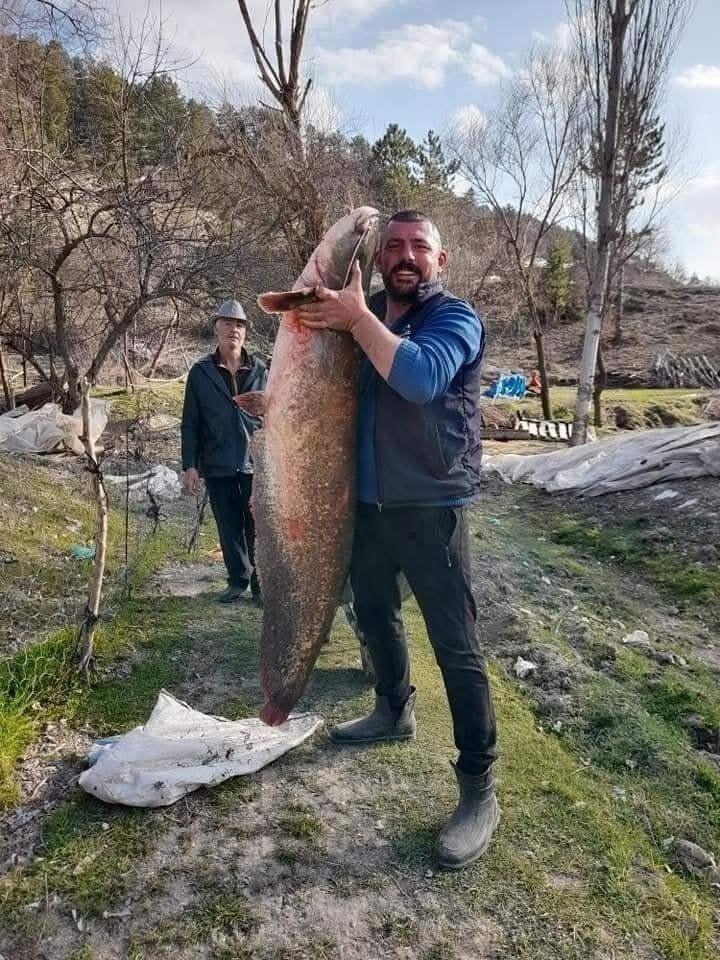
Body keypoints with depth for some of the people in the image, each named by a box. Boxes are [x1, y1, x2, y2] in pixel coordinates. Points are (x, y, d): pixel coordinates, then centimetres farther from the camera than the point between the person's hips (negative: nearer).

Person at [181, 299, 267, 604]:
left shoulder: (259, 369, 3)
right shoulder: (200, 372, 2)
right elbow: (190, 422, 2)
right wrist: (190, 465, -2)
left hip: (255, 463, -1)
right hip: (217, 465, 1)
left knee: (257, 527, 2)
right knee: (229, 527, 11)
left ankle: (261, 583, 15)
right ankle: (238, 580, 26)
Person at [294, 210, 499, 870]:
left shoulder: (455, 319, -8)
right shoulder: (360, 315, 12)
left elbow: (420, 378, -29)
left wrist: (357, 318, -26)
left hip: (431, 509, -7)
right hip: (367, 503, 7)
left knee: (456, 646, -5)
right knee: (374, 615, 21)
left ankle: (479, 792, 7)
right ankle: (394, 712, 46)